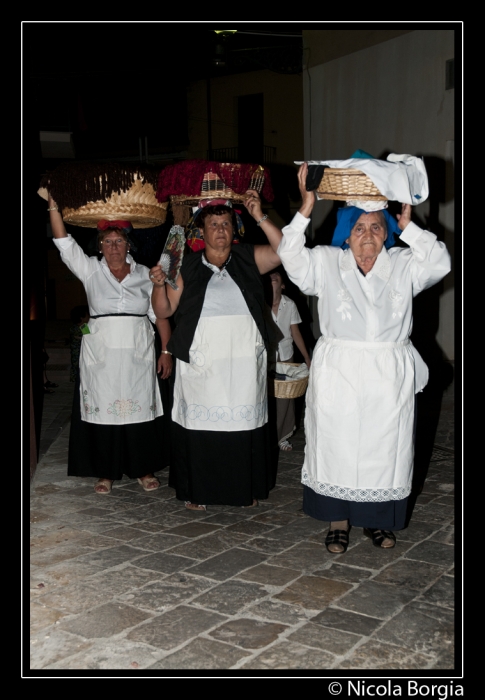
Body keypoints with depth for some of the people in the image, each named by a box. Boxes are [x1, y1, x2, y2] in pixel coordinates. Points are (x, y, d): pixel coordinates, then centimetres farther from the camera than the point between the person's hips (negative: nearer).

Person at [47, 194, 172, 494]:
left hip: (138, 356, 0)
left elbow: (160, 313, 6)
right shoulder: (91, 270, 5)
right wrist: (53, 204, -14)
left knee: (140, 410, 4)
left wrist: (167, 350, 0)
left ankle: (142, 469, 19)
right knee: (104, 411, 3)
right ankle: (106, 472, 16)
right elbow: (64, 242, -5)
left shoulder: (144, 274, 6)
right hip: (101, 356, 0)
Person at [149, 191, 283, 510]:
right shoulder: (187, 267, 4)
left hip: (244, 362, 1)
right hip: (202, 363, -1)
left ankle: (247, 489, 23)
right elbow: (164, 311, 5)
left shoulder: (248, 259, 7)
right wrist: (159, 284, -13)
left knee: (245, 423, 7)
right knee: (201, 424, 3)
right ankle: (197, 492, 17)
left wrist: (260, 217, -14)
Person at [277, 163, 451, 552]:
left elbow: (439, 263, -5)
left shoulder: (402, 265, 7)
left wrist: (408, 226, -5)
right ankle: (339, 521, 16)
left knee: (385, 446, 7)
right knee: (337, 444, 2)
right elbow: (291, 256, -8)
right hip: (338, 371, -1)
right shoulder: (327, 262, 4)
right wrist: (306, 209, -14)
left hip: (390, 374, 1)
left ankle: (378, 519, 23)